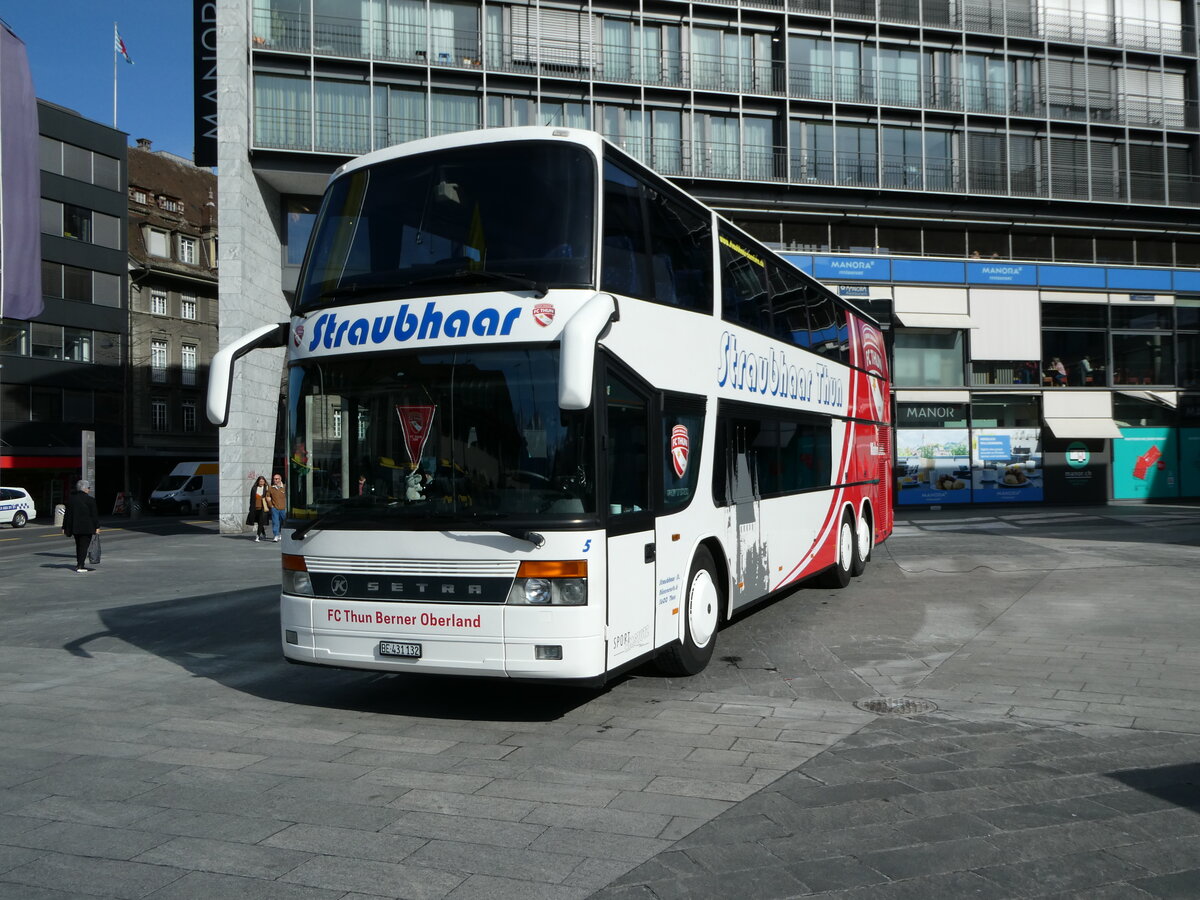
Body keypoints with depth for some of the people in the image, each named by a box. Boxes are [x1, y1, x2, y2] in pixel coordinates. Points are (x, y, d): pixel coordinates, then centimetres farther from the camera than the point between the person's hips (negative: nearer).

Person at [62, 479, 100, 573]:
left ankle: (79, 564, 24)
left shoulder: (70, 498, 6)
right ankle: (80, 566, -7)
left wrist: (65, 527, 11)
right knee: (84, 545, -2)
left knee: (79, 545, 17)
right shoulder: (90, 500, -9)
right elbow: (94, 515, -9)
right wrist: (97, 527, -5)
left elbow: (67, 514, 8)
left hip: (74, 527, 6)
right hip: (86, 527, -5)